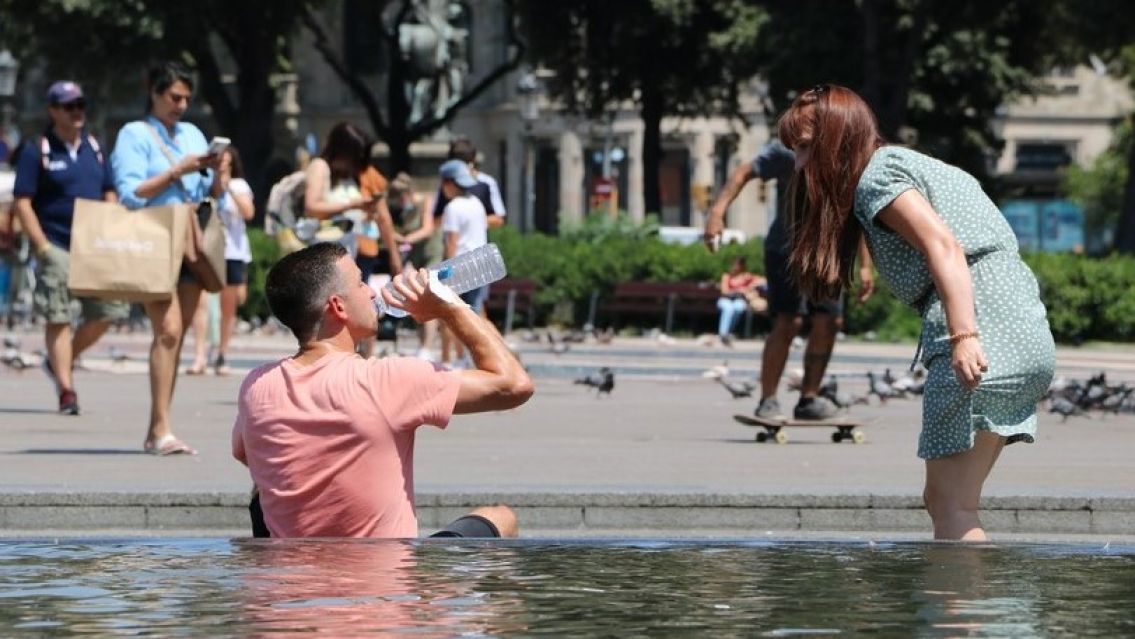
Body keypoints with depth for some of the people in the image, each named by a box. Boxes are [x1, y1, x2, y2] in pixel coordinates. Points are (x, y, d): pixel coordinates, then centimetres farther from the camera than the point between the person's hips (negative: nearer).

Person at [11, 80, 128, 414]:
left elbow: (110, 194, 20)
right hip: (57, 247, -5)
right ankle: (66, 390, 0)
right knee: (58, 318, -4)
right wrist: (42, 246, -13)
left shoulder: (94, 148, 13)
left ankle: (60, 362, 22)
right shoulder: (37, 151, -3)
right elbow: (22, 202, -6)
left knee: (109, 310, 1)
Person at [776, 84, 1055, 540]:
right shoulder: (908, 165, 28)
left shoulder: (876, 176, -2)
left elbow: (943, 245, -17)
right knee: (942, 501, 12)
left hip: (985, 336, -10)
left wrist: (964, 336, -27)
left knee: (951, 505, -11)